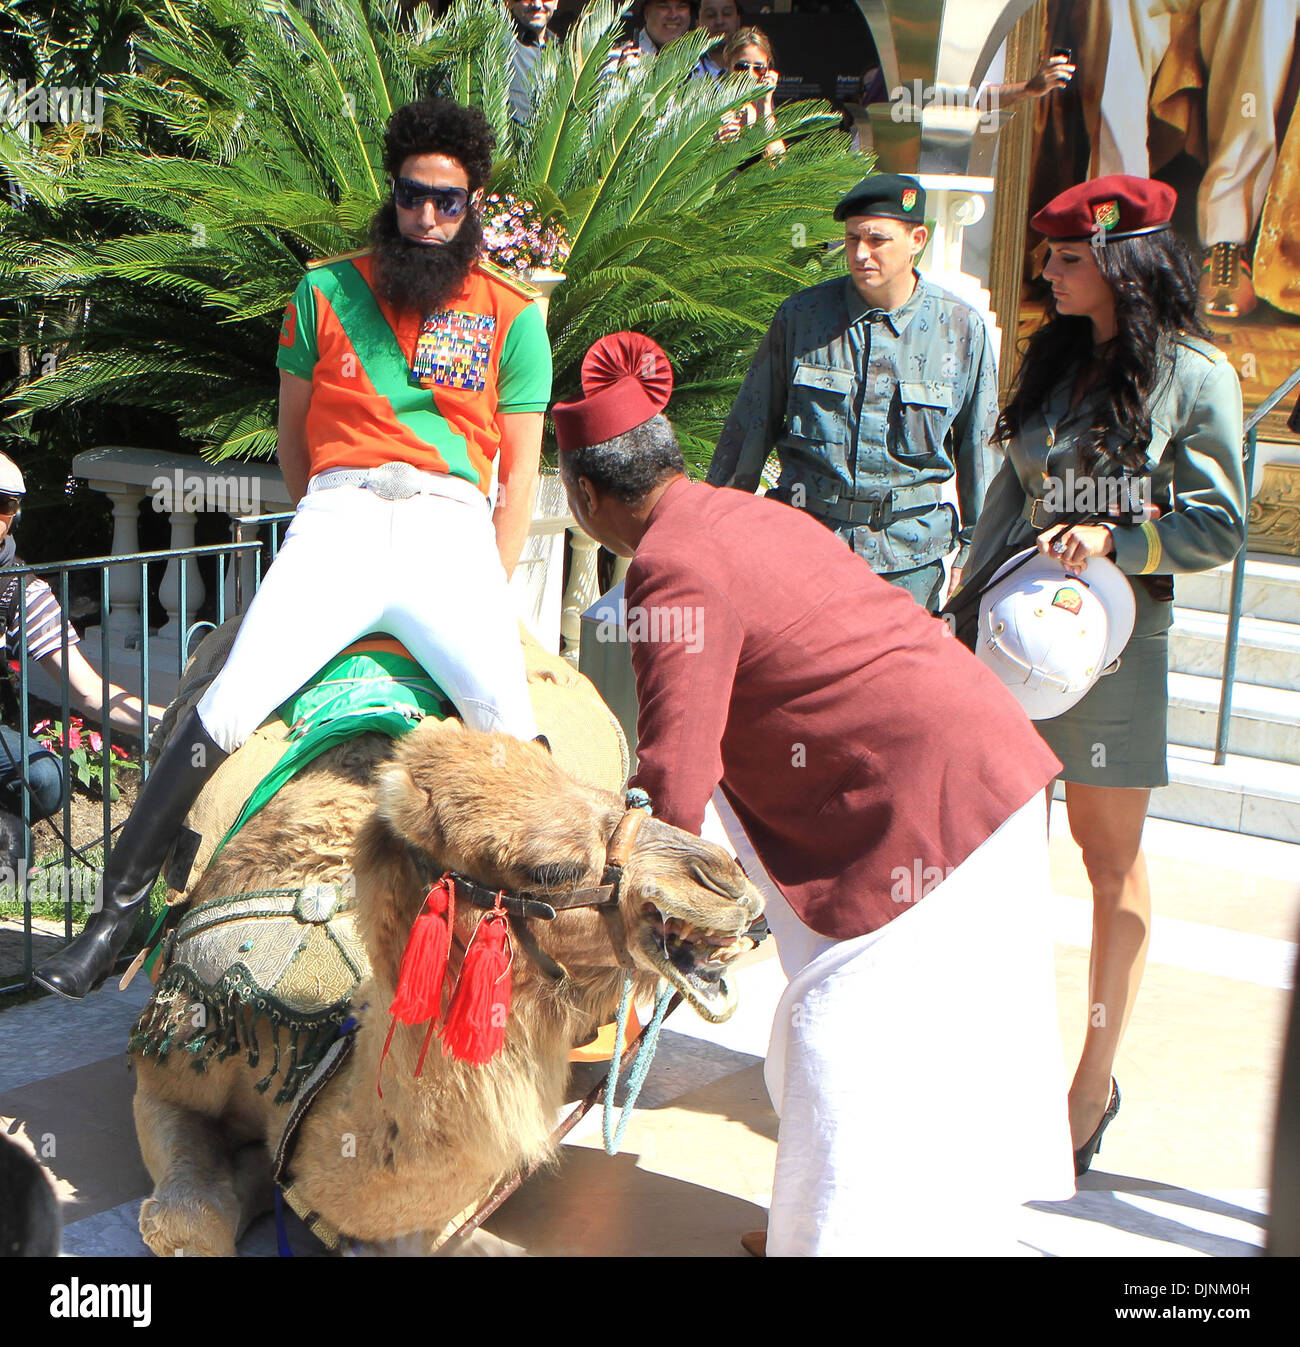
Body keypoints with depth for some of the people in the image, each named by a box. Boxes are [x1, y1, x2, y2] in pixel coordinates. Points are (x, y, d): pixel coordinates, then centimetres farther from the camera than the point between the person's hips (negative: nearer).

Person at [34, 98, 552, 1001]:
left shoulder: (512, 315, 13)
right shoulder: (328, 292, 16)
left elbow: (520, 472, 11)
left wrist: (492, 597, 4)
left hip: (451, 526, 0)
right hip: (340, 517, 1)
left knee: (510, 726, -24)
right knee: (227, 710, -18)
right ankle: (118, 910, -10)